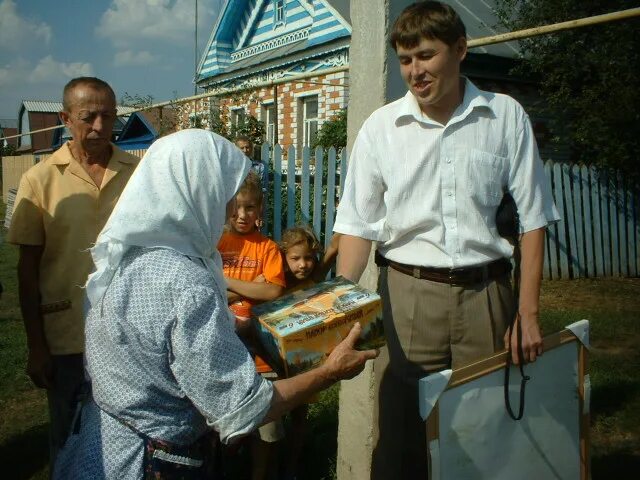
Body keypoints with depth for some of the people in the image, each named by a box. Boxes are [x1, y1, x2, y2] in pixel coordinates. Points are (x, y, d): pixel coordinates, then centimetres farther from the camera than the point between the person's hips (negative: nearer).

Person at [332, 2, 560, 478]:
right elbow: (357, 224, 3)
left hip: (485, 295, 1)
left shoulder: (506, 117, 2)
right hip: (408, 295, 0)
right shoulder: (380, 127, 1)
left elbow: (533, 218, 4)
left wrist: (528, 313, 0)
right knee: (400, 430, 4)